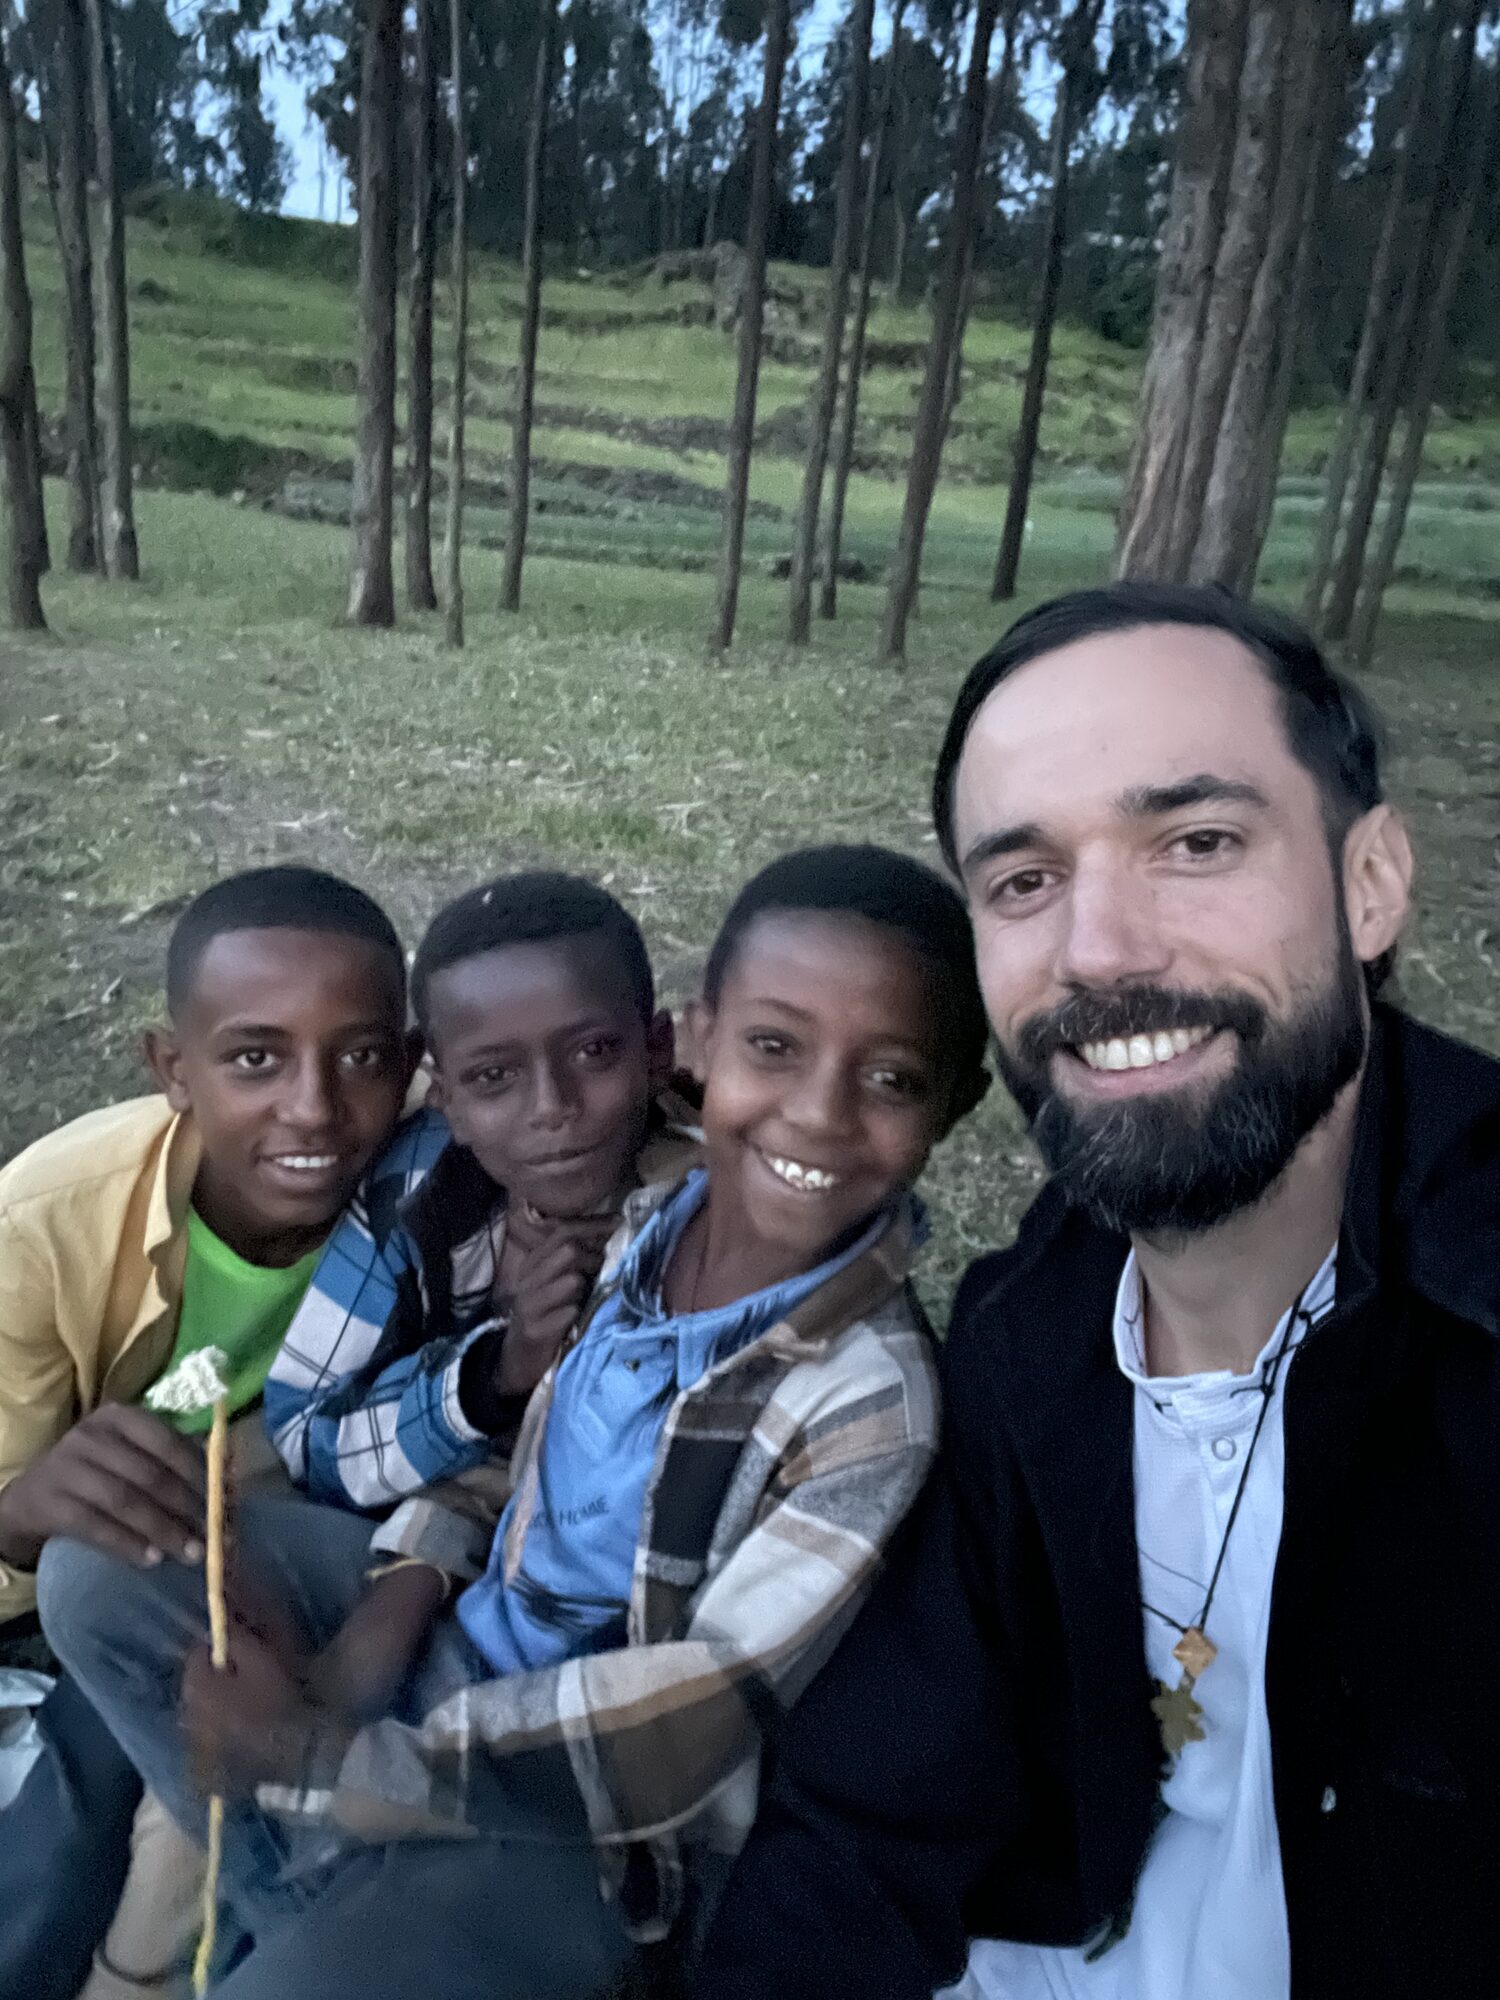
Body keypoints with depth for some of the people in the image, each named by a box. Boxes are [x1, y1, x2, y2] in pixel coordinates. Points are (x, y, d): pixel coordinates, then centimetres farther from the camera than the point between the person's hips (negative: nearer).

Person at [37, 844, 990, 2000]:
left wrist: (324, 1757, -21)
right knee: (100, 1574, -5)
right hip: (457, 1635, 5)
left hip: (592, 1813, -5)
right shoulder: (629, 1227, -12)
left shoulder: (873, 1399, -27)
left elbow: (691, 1725, -25)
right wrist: (375, 1631, -10)